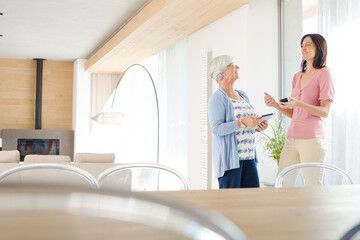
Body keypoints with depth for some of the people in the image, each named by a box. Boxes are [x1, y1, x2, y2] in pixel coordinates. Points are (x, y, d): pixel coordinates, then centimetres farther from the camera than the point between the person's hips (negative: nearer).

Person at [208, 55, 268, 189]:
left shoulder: (243, 95, 18)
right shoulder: (217, 98, -8)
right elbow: (217, 129, -17)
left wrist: (258, 126, 4)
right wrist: (242, 122, -25)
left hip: (247, 156, 8)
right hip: (228, 157, -7)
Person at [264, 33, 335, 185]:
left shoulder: (324, 73, -2)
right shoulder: (297, 76, 18)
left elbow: (325, 111, -9)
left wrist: (298, 103, -22)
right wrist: (275, 104, 2)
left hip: (312, 138, -7)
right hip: (292, 137, 7)